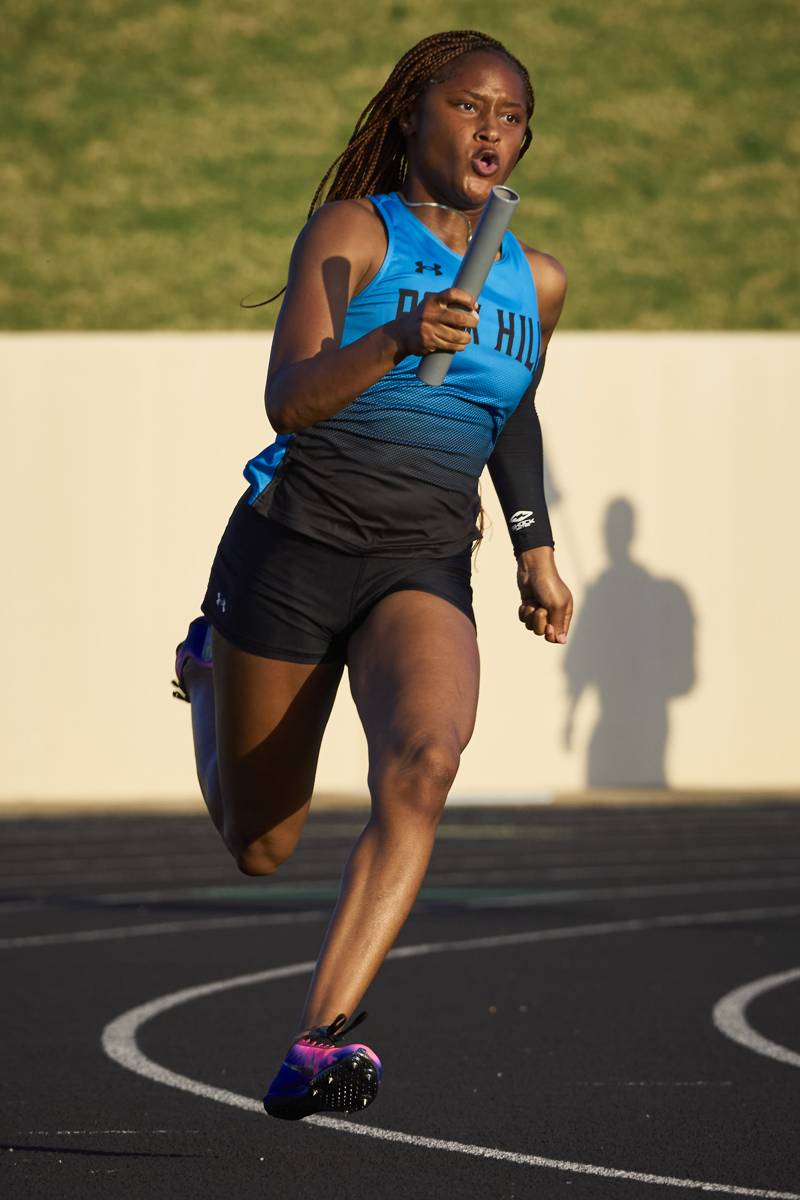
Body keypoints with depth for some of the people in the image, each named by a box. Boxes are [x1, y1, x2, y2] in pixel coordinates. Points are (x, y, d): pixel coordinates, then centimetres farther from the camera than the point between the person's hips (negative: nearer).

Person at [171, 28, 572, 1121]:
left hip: (424, 570, 2)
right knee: (259, 849, 10)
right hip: (293, 547, -2)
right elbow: (291, 401, -17)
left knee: (426, 761, -31)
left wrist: (536, 550, 21)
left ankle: (321, 1039, -37)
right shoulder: (353, 231, -4)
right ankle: (210, 669, 43)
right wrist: (400, 339, -33)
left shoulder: (537, 283, 11)